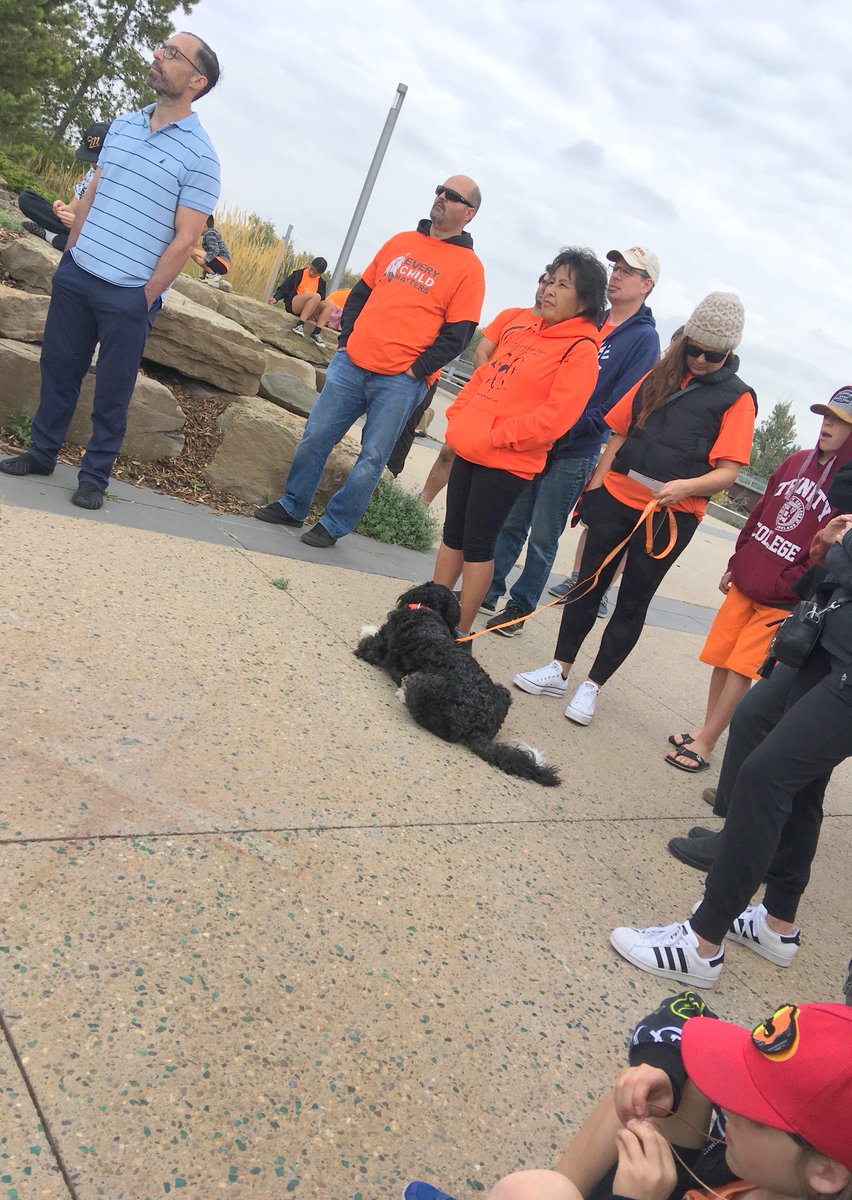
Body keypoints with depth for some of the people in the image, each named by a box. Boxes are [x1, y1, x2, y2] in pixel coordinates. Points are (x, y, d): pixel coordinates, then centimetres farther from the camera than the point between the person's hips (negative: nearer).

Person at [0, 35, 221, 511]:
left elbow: (185, 239, -11)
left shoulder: (199, 155, -9)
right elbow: (91, 196, 17)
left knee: (113, 390, 4)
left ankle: (95, 475, 18)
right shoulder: (122, 126, 10)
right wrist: (70, 253, 12)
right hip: (75, 275, 5)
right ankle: (42, 453, 27)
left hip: (129, 294, -5)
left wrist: (146, 297, -11)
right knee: (59, 367, 12)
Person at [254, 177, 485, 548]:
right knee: (315, 437, 6)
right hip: (351, 364, 5)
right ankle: (292, 507, 22)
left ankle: (334, 525, 14)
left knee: (371, 461, 0)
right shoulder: (400, 242, 13)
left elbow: (456, 334, -7)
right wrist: (345, 340, 8)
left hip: (399, 382, -4)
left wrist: (415, 371, -11)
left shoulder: (469, 267, -2)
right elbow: (362, 291, 19)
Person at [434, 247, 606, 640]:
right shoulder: (520, 328, 13)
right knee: (453, 534, 14)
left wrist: (496, 436, -18)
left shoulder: (581, 350, -11)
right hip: (469, 449, 7)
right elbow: (483, 376, 21)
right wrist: (457, 418, 9)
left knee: (478, 545, 0)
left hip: (507, 461, -7)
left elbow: (555, 416, -19)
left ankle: (460, 631, 12)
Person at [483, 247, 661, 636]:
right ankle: (489, 590, 24)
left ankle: (520, 607, 16)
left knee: (543, 537, 4)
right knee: (510, 522, 11)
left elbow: (618, 410, -14)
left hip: (573, 454, -5)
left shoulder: (644, 339, -6)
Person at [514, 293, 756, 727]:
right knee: (589, 581, 9)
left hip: (669, 515, -4)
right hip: (616, 497, 4)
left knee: (633, 601, 5)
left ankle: (592, 685, 16)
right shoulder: (660, 376, 10)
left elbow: (728, 471, -8)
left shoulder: (737, 398, -2)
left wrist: (685, 486, -26)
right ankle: (559, 670, 20)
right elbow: (620, 433, 13)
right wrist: (594, 487, 9)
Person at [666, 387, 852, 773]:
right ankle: (705, 732, 25)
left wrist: (785, 589, -20)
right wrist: (735, 564, 13)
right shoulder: (797, 461, 6)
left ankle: (705, 743, 10)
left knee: (742, 668, -2)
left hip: (783, 599, -6)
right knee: (721, 657, 10)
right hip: (745, 582, 6)